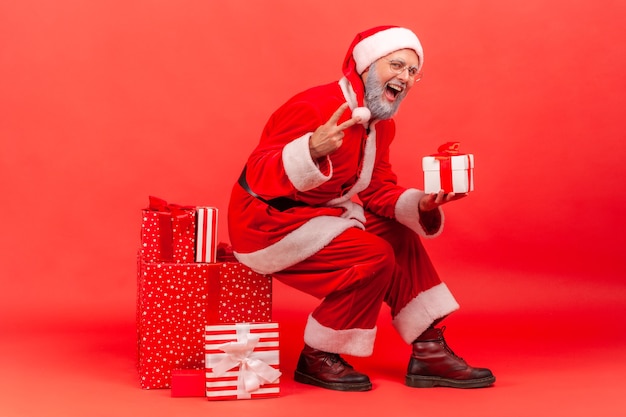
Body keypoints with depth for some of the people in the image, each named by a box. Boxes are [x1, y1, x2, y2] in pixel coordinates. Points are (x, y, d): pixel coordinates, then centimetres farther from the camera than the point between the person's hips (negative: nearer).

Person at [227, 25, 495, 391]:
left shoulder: (382, 124, 7)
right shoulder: (315, 108, -23)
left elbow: (378, 190, 5)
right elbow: (258, 175, -28)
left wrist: (421, 203, -13)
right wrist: (314, 151, -45)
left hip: (314, 215, 10)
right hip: (264, 223, -10)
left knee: (399, 234, 6)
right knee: (374, 256, -21)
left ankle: (429, 351, 11)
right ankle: (317, 359, -3)